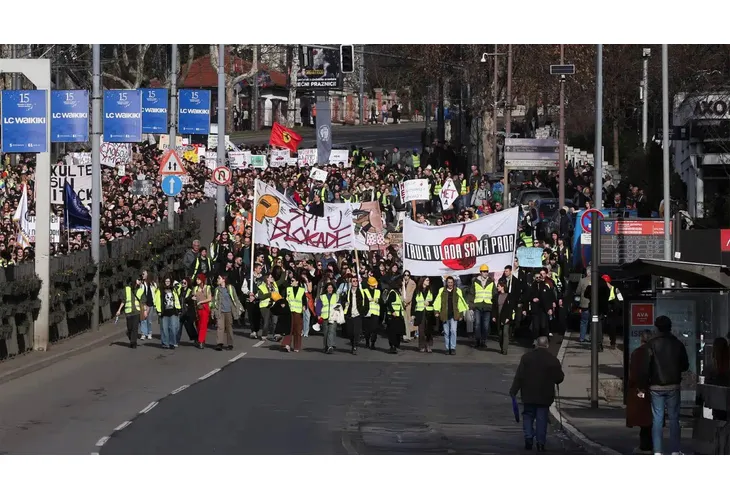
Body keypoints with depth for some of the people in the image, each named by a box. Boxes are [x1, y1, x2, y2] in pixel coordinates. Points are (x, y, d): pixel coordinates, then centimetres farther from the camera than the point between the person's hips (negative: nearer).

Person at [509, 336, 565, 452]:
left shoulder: (526, 357, -4)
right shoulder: (553, 360, -4)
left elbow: (519, 376, -5)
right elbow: (559, 378, 0)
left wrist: (514, 390, 0)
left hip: (529, 395, 0)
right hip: (544, 396, 0)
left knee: (528, 416, 11)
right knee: (542, 418, 5)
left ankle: (528, 438, -4)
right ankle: (540, 442, 0)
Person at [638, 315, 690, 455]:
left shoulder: (652, 344, -6)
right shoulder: (678, 344, 0)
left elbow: (645, 367, -9)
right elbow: (685, 366, 8)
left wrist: (642, 388, -5)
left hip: (656, 387, -1)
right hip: (674, 386, 1)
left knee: (657, 419, 2)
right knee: (674, 418, 6)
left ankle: (657, 452, -3)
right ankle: (675, 451, 2)